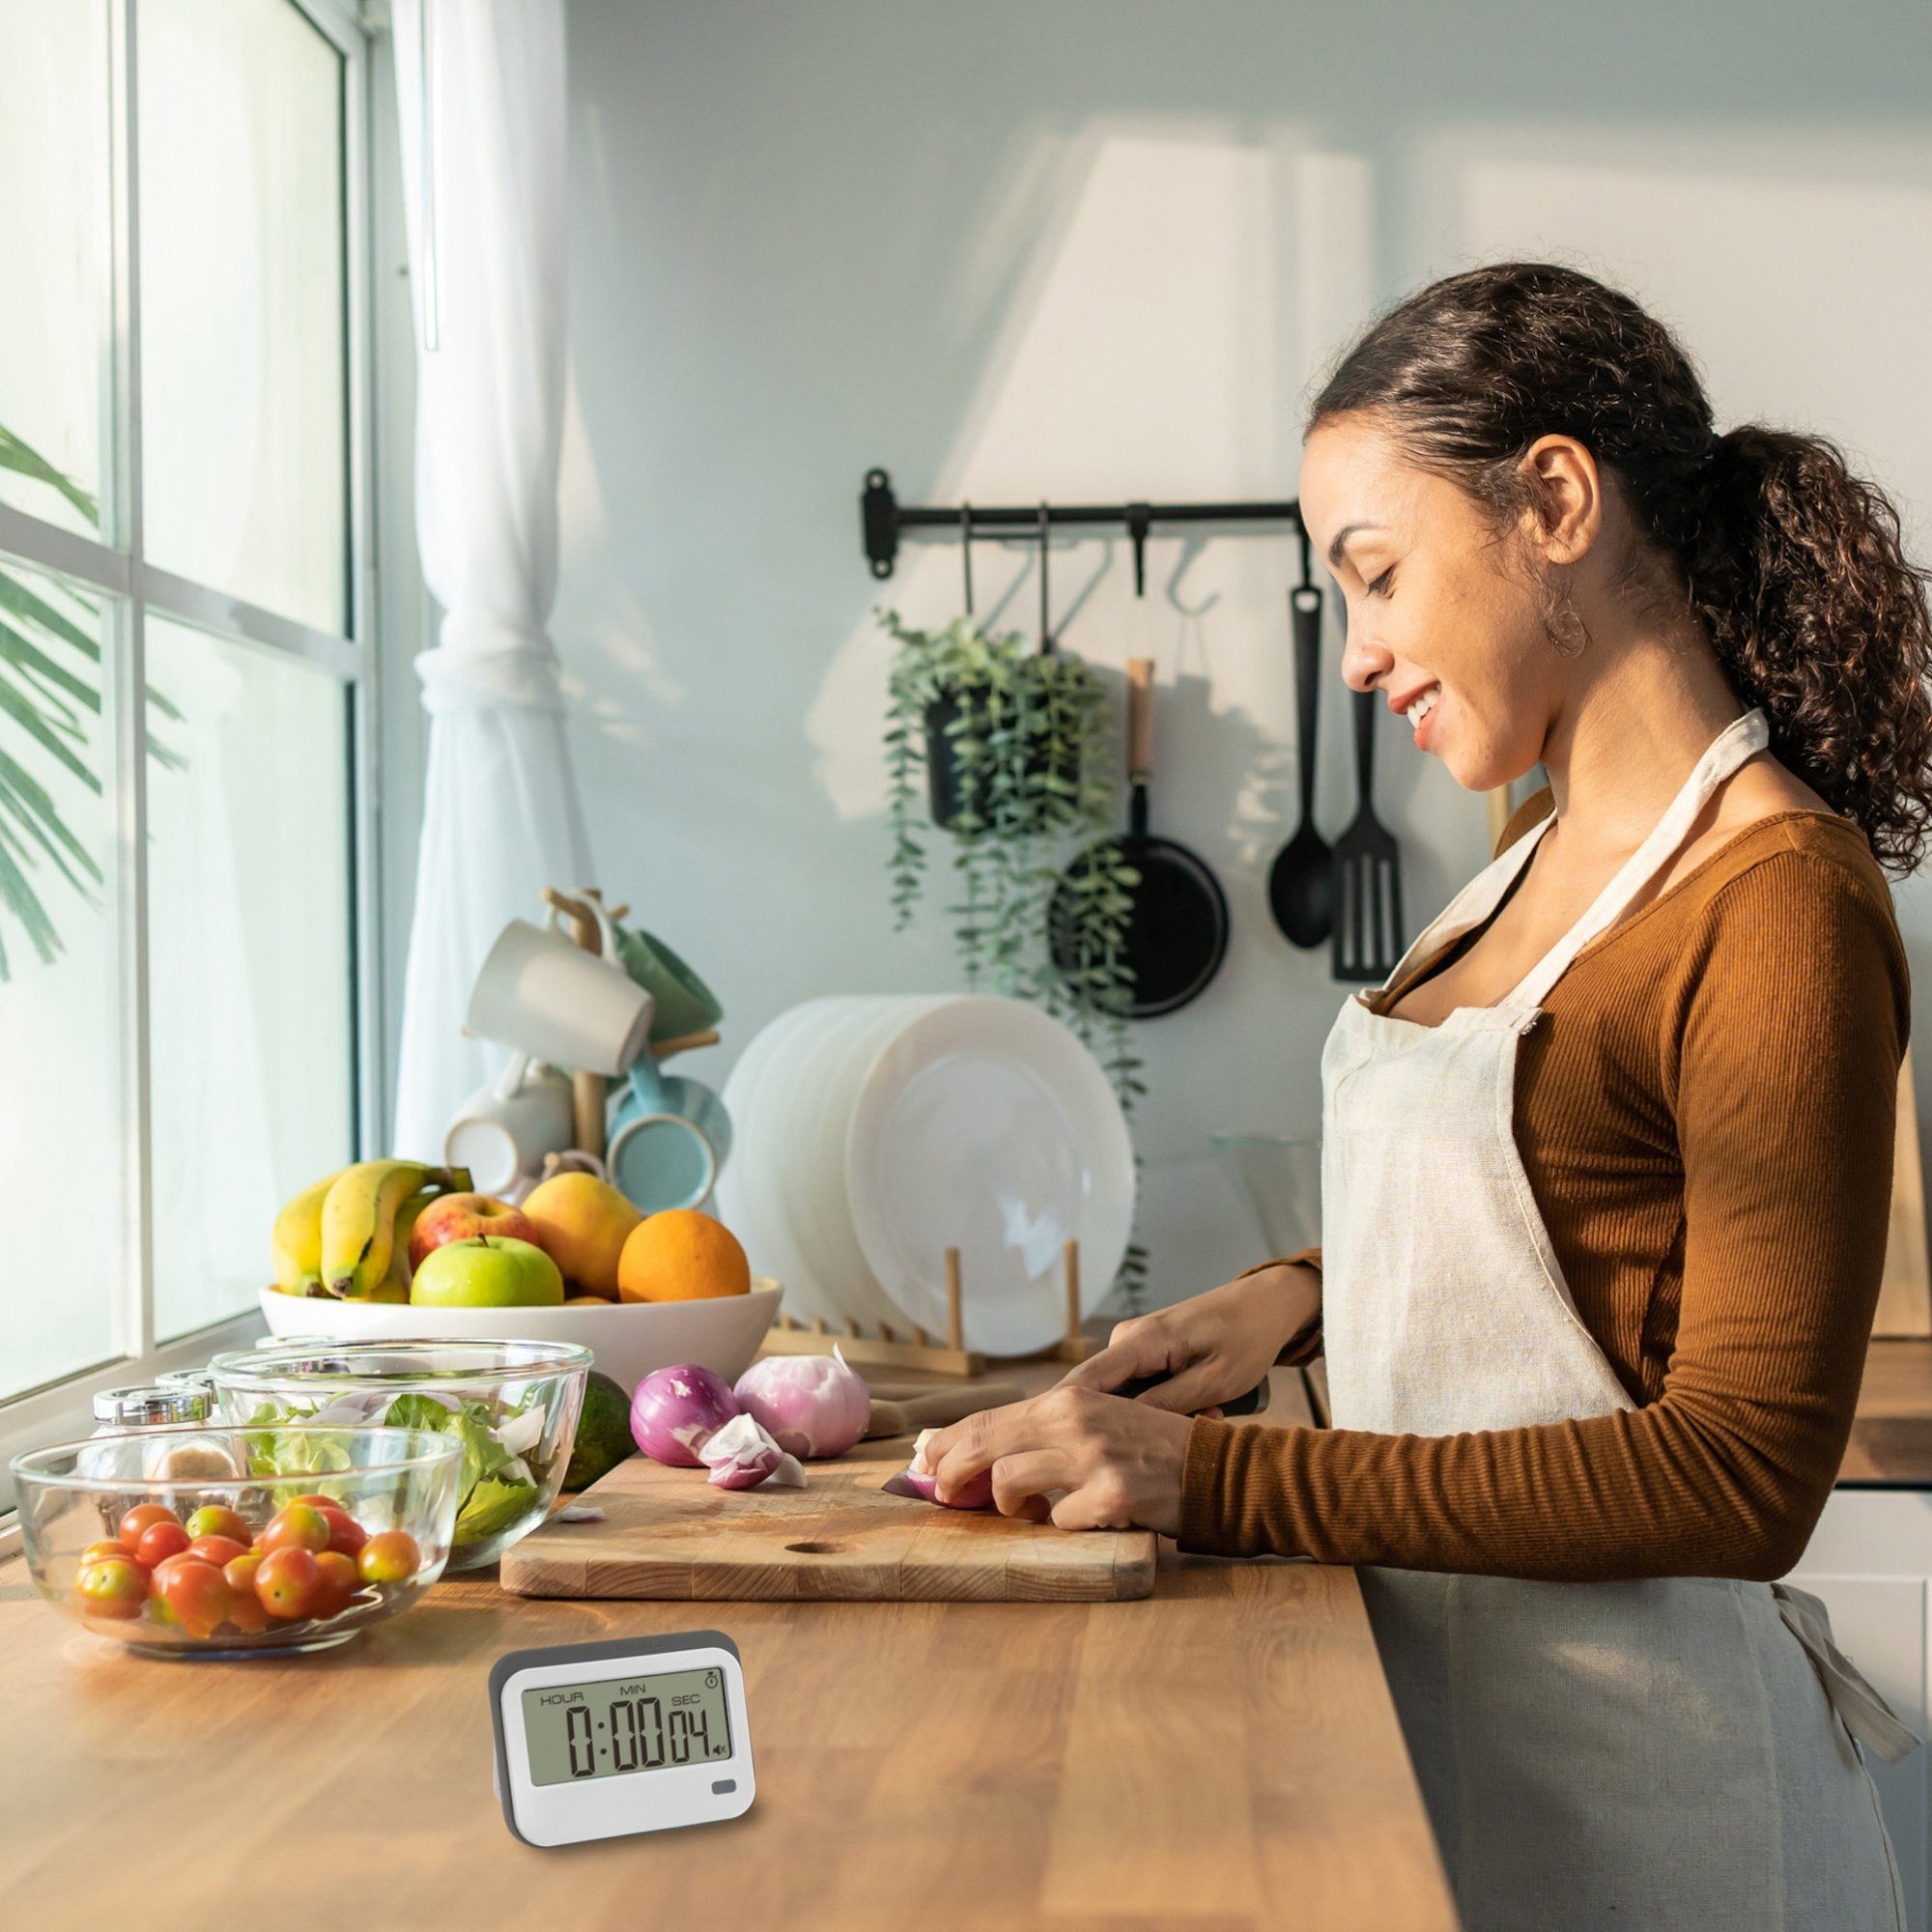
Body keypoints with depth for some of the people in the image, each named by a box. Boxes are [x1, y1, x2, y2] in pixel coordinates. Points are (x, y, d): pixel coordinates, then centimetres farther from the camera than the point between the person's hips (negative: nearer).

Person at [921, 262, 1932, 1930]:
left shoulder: (1781, 910, -20)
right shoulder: (1554, 856, 5)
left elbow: (1741, 1479, -22)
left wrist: (1225, 1479, -25)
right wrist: (1303, 1291, -1)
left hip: (1621, 1779, -7)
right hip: (1432, 1693, 7)